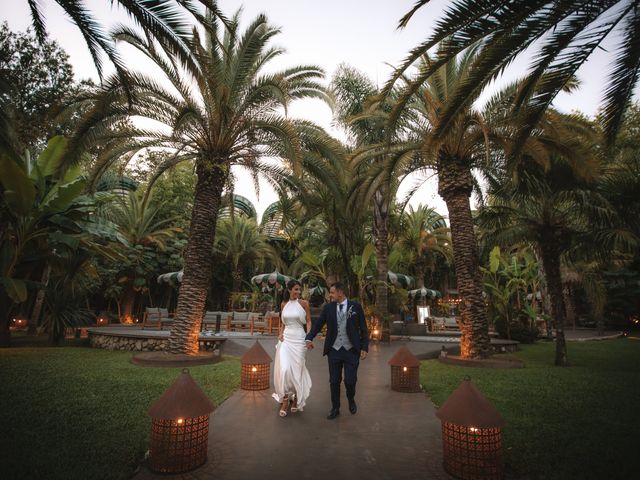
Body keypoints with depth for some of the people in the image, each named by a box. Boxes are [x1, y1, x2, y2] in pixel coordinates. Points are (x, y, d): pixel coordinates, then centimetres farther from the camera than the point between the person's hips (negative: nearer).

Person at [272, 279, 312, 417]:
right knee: (284, 368, -9)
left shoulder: (303, 303, -1)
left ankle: (296, 399, 27)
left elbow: (308, 321, -1)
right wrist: (280, 333, 2)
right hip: (285, 338, 2)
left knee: (297, 369, 5)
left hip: (299, 339, -2)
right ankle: (285, 399, 10)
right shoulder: (284, 304, 8)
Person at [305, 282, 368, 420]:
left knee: (350, 380, -1)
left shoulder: (356, 307, -4)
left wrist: (364, 348, -6)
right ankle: (335, 408, 30)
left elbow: (363, 329, -1)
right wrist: (309, 338, -20)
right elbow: (318, 324, -4)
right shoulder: (328, 308, 1)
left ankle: (351, 400, 32)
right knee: (334, 381, 9)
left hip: (351, 351, -2)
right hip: (334, 350, 2)